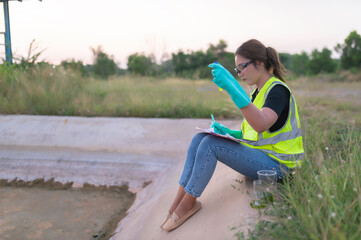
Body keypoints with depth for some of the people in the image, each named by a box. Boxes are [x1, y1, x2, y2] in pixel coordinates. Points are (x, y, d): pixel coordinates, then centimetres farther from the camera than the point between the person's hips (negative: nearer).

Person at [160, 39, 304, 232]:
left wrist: (232, 87, -43)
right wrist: (229, 132, 4)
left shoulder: (278, 90, -13)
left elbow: (262, 125, -35)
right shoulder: (258, 92, 15)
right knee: (199, 138, -6)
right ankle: (178, 201, -11)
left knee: (210, 144, -24)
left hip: (275, 163, -9)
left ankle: (188, 203, -11)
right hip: (257, 153, 9)